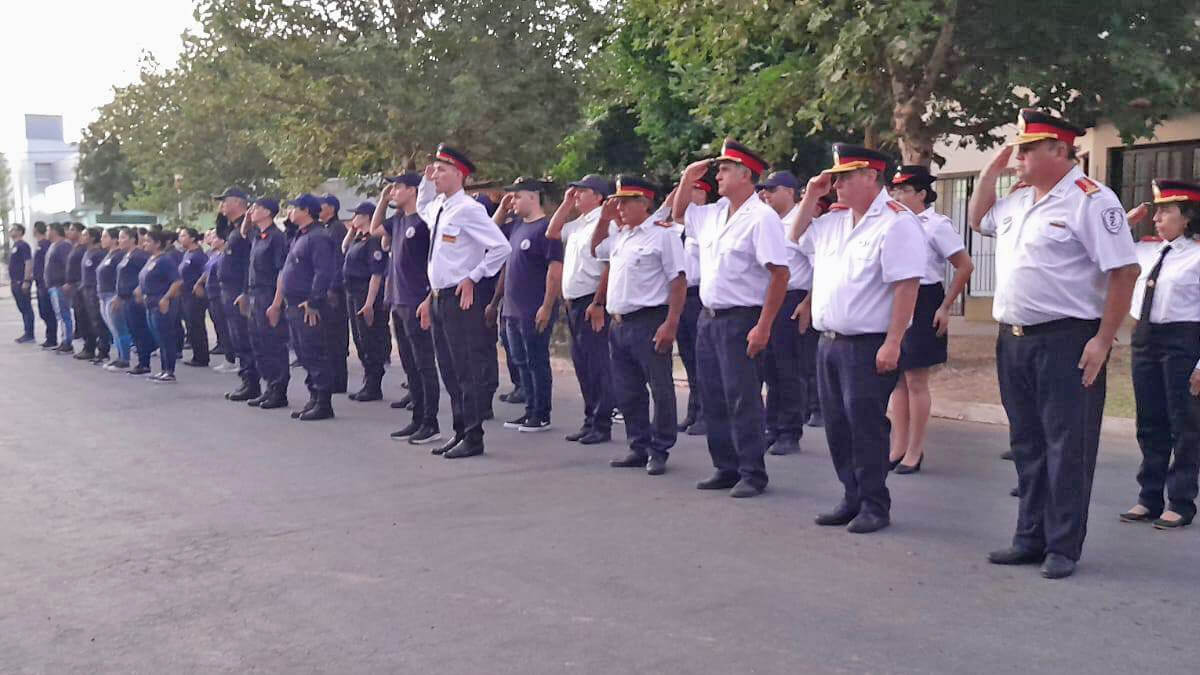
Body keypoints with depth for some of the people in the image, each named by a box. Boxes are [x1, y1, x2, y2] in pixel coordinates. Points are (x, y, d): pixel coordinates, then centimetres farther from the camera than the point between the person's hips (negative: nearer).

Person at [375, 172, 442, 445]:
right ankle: (417, 420, 20)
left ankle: (431, 424, 3)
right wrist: (383, 199, 20)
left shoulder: (423, 220, -12)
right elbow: (374, 229, 30)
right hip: (399, 303, 9)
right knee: (409, 366, 13)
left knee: (424, 365, -3)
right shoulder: (397, 221, 13)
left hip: (417, 304, -9)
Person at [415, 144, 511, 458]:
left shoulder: (468, 209, -13)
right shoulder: (437, 207, 12)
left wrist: (473, 277, -12)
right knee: (449, 371, 14)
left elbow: (501, 247, -17)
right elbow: (421, 207, 39)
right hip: (439, 299, 9)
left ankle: (473, 438, 3)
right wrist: (426, 181, 21)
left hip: (460, 300, -9)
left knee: (467, 370, -3)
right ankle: (459, 432, 23)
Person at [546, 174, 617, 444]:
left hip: (592, 302, -9)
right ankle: (590, 420, 20)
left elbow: (609, 265, -18)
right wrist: (566, 204, 18)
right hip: (574, 302, 9)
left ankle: (602, 425, 1)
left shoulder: (604, 222, -12)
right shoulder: (578, 223, 16)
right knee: (581, 364, 12)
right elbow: (551, 233, 31)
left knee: (596, 364, -5)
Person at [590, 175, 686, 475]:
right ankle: (639, 448, 22)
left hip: (649, 322, -9)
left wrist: (671, 323, -20)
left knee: (660, 389, -1)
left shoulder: (662, 234, -8)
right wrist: (603, 218, 21)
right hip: (619, 324, 9)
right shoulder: (621, 236, 17)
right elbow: (596, 249, 37)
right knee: (626, 392, 12)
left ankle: (659, 451, 7)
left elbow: (678, 281, -13)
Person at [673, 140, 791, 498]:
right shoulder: (713, 213, 11)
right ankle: (726, 469, 23)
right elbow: (678, 214, 31)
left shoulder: (761, 217, -13)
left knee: (743, 401, -3)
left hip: (741, 320, -8)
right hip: (709, 317, 8)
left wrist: (764, 327, -21)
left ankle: (752, 475, 8)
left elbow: (780, 274, -18)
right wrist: (687, 179, 13)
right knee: (714, 399, 13)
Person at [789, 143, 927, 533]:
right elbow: (796, 239, 29)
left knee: (866, 428, -3)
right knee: (838, 427, 13)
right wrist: (810, 198, 13)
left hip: (869, 346, -8)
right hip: (829, 341, 9)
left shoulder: (896, 223, -13)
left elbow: (906, 286, -18)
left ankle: (875, 507, 9)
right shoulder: (834, 220, 13)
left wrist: (892, 343, -23)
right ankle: (853, 500, 24)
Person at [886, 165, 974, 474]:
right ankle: (898, 448, 16)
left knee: (916, 380, -1)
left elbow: (965, 266, -10)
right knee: (896, 379, 8)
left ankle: (915, 451, 9)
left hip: (921, 306, -6)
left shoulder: (936, 224, -8)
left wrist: (944, 308, -11)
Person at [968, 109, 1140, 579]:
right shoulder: (1018, 200, 12)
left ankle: (1063, 548, 9)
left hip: (1066, 342, -8)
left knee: (1066, 448, 0)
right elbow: (978, 220, 32)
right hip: (1014, 341, 8)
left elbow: (1124, 271, -15)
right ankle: (1030, 539, 24)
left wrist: (1103, 340, -17)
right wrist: (992, 171, 17)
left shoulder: (1090, 200, -12)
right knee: (1027, 446, 14)